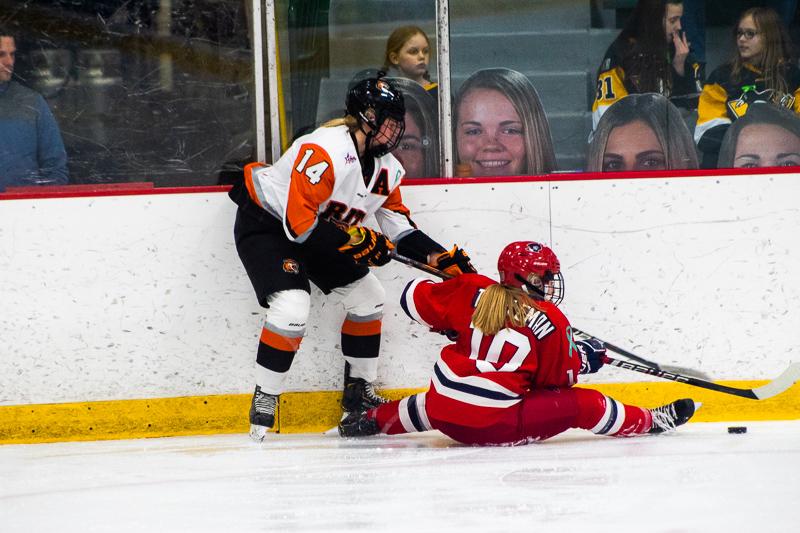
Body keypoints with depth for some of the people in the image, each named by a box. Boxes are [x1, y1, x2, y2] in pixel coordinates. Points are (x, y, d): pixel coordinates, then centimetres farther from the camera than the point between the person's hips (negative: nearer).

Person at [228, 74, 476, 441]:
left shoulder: (387, 169, -3)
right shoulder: (324, 152, -31)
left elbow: (401, 232, 6)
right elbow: (299, 223, -34)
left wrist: (446, 259, -6)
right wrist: (356, 242, -30)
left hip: (317, 229, 9)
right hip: (264, 223, -9)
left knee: (367, 298, 8)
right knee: (291, 307, -27)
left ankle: (360, 391, 21)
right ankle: (264, 401, -13)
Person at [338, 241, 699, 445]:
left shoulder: (473, 292, 6)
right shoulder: (549, 321, -4)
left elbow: (416, 298, 13)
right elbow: (558, 376, 3)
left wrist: (451, 325, 29)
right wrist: (583, 358, 22)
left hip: (443, 413, 5)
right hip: (496, 424, -5)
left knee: (429, 406, 43)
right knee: (585, 405, 0)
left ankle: (371, 421, 47)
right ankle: (650, 422, 13)